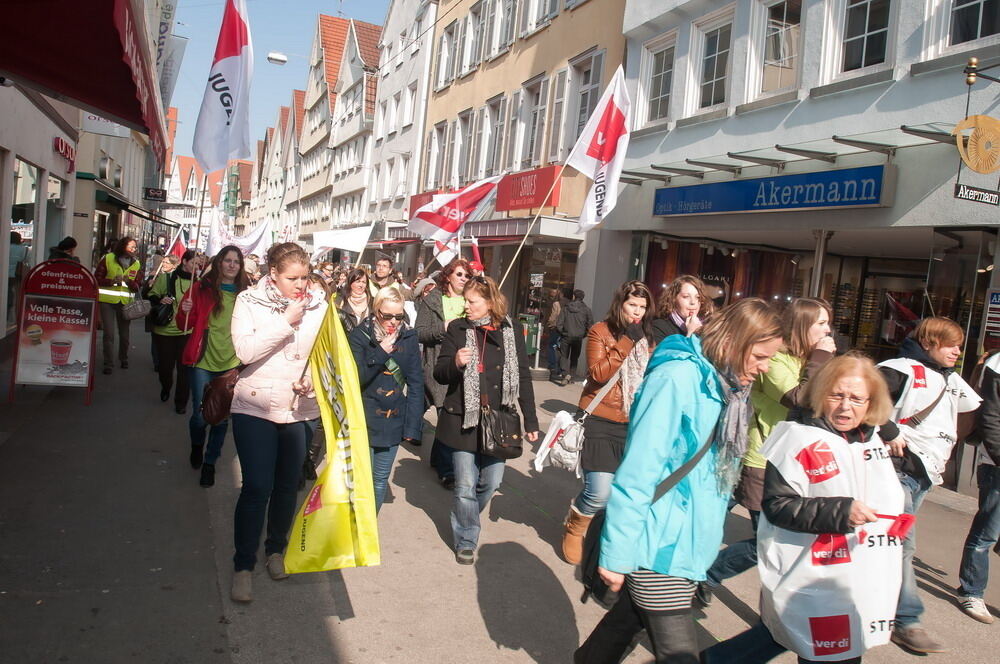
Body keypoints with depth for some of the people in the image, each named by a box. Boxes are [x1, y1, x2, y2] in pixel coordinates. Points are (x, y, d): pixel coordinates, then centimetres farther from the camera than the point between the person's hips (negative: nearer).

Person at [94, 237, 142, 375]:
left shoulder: (136, 264, 5)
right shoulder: (108, 259, -3)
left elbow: (137, 287, 1)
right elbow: (97, 279, -4)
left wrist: (129, 281, -20)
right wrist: (112, 281, -21)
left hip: (125, 302, 3)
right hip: (107, 301, -3)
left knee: (124, 333, 13)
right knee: (109, 334, -4)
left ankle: (124, 359, 33)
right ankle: (108, 363, 4)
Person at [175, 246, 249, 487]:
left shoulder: (245, 293, 2)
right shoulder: (202, 288, -3)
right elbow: (185, 325, 3)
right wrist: (185, 311, -17)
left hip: (232, 364, 2)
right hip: (203, 362, -2)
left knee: (222, 418, 7)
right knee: (200, 415, 2)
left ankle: (209, 462, 26)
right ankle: (197, 446, 35)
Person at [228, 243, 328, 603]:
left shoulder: (318, 306, -1)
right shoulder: (249, 302, -5)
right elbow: (245, 351, -16)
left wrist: (313, 379, -16)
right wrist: (286, 322, -19)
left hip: (301, 408, 2)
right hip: (256, 407, -2)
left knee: (288, 485, 12)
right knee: (257, 486, -6)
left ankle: (276, 549, 35)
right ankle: (243, 565, 11)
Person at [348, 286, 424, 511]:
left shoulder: (408, 336, -1)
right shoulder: (360, 335, -7)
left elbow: (416, 382, -2)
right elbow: (356, 378, -12)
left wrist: (413, 424, -7)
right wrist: (380, 353, -21)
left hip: (394, 420, 2)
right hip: (364, 419, -2)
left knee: (381, 479, 11)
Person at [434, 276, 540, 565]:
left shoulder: (511, 329, 2)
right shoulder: (456, 329, 0)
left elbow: (523, 376, 6)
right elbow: (439, 374, 3)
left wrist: (531, 421, 4)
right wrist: (455, 363, -21)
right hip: (464, 419, -1)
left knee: (490, 482, 10)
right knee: (466, 486, 1)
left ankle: (466, 518, 40)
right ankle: (466, 541, 21)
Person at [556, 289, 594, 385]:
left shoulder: (565, 308, -1)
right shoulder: (587, 310, -1)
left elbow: (559, 324, -3)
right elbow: (590, 326, -4)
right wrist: (584, 335, 9)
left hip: (566, 336, -1)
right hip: (578, 338, 1)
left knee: (564, 356, 5)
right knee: (574, 357, 15)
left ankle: (565, 374, -15)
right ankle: (571, 376, 14)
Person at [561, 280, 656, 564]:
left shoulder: (647, 338, 10)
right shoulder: (601, 331, -3)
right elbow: (598, 374, -17)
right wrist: (626, 341, -17)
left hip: (632, 424, 5)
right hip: (600, 422, -4)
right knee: (600, 493, -12)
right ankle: (572, 529, 20)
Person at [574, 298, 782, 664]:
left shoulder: (726, 386, 7)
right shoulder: (679, 377, -19)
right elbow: (638, 471, -22)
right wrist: (616, 553, -20)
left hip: (689, 545, 8)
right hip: (660, 548, -8)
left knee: (632, 618, 21)